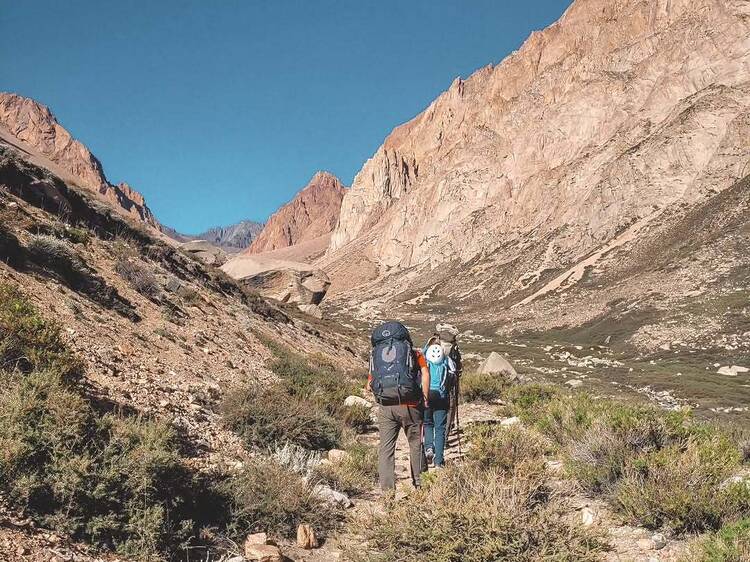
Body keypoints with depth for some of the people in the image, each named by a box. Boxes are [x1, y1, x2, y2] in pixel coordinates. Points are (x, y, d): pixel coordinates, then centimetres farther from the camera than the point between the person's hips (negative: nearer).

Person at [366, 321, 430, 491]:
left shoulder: (375, 354, 18)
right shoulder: (414, 352, 12)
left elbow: (369, 386, 10)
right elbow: (425, 374, -5)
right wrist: (424, 400, 2)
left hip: (385, 407, 1)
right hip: (409, 406, -1)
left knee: (385, 448, 9)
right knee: (415, 444, 15)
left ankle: (386, 489, 8)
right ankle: (420, 483, 25)